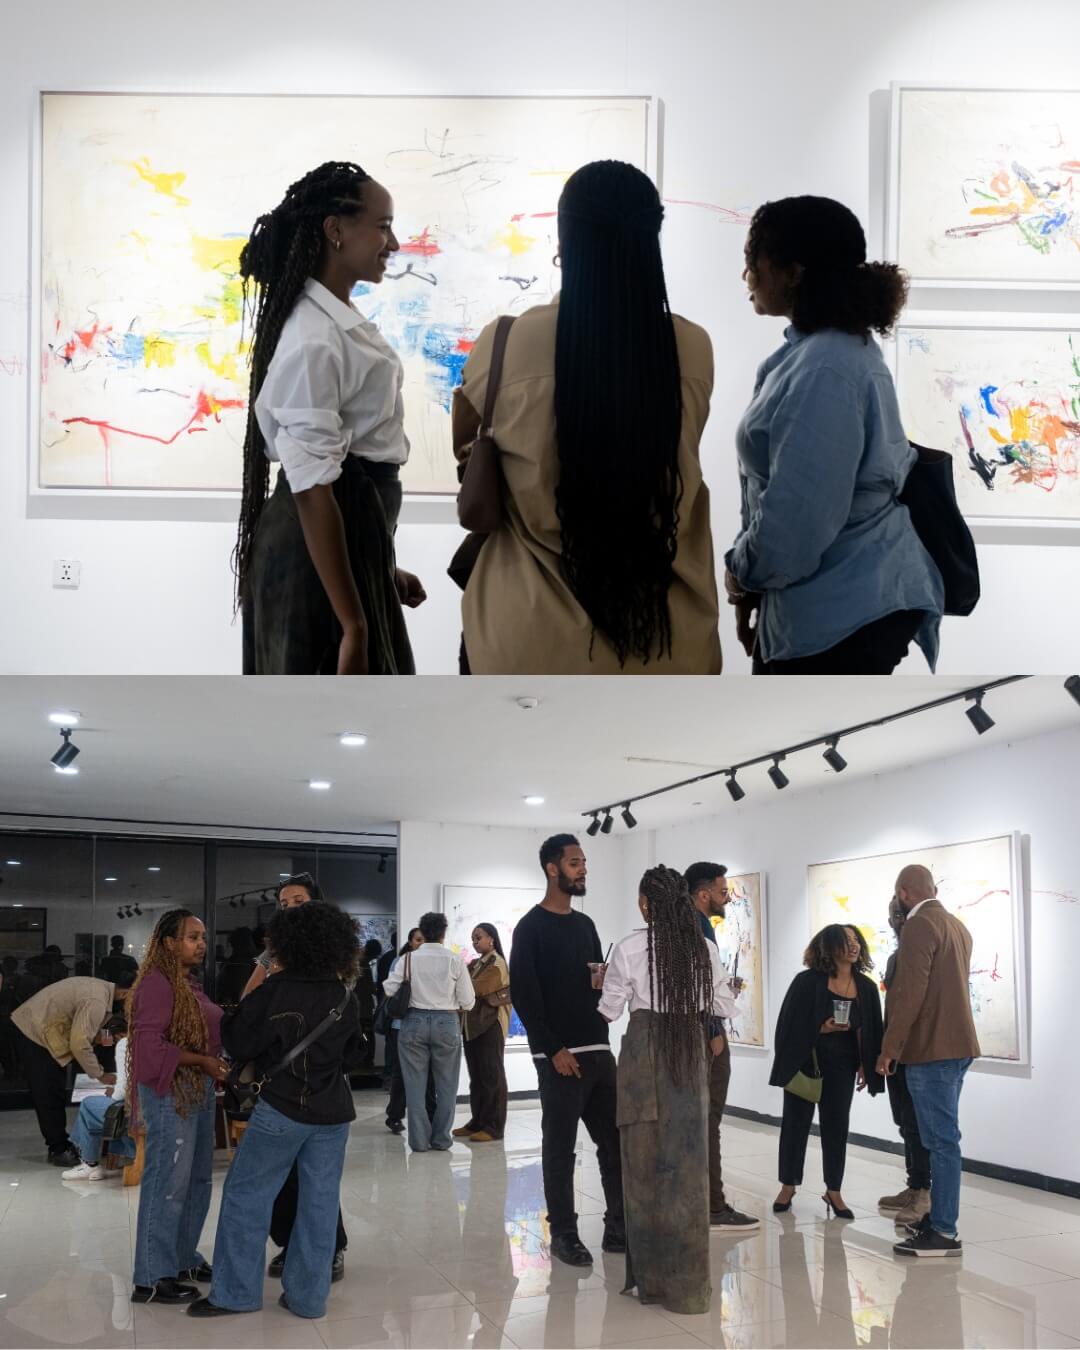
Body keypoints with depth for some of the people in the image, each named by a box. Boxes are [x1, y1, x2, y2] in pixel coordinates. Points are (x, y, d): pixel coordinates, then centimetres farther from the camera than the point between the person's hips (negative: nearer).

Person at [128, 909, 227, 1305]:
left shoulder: (190, 984, 14)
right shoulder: (157, 983, -14)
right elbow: (151, 1045, -21)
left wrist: (216, 1066, 7)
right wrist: (204, 1061, -20)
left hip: (197, 1091, 9)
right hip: (170, 1093, -9)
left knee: (197, 1180, 15)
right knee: (167, 1182, -5)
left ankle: (183, 1259, 27)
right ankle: (153, 1278, 2)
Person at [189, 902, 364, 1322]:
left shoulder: (276, 990, -14)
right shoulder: (345, 996, 1)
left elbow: (237, 1042, -7)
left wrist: (253, 991, 2)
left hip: (282, 1109, -4)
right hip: (333, 1113, 5)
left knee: (246, 1194, 8)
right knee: (319, 1202, 9)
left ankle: (234, 1292, 11)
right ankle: (307, 1296, 15)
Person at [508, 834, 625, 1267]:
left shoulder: (585, 924, 16)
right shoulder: (531, 927, -6)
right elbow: (523, 995, -12)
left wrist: (605, 981, -2)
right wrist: (554, 1050, -15)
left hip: (599, 1050, 7)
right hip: (559, 1056, -7)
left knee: (616, 1141, 7)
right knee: (560, 1148, 0)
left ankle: (619, 1229, 15)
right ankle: (563, 1235, 8)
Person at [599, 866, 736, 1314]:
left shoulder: (630, 949, -9)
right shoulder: (704, 949, -1)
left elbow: (610, 1009, -1)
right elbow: (724, 1006, 6)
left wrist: (602, 984, 18)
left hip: (644, 1051, -2)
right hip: (691, 1054, 3)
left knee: (646, 1162, 7)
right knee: (688, 1163, 9)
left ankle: (651, 1276, 12)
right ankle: (687, 1280, 13)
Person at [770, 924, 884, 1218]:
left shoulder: (866, 987, 2)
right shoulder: (807, 982, -11)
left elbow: (868, 1031, 8)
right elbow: (791, 1024, -10)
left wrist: (866, 1066, 4)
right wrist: (821, 1029, -23)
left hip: (841, 1068, 3)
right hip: (805, 1064, -3)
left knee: (837, 1126, 7)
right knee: (796, 1123, 7)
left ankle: (833, 1191, 18)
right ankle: (788, 1185, 20)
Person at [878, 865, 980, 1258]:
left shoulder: (919, 926, -13)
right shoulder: (957, 926, 16)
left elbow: (910, 993, -19)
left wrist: (888, 1048, -16)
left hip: (931, 1049, -9)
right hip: (957, 1045, 10)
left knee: (941, 1139, -7)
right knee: (942, 1137, 16)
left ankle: (944, 1232, -5)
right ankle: (939, 1214, 23)